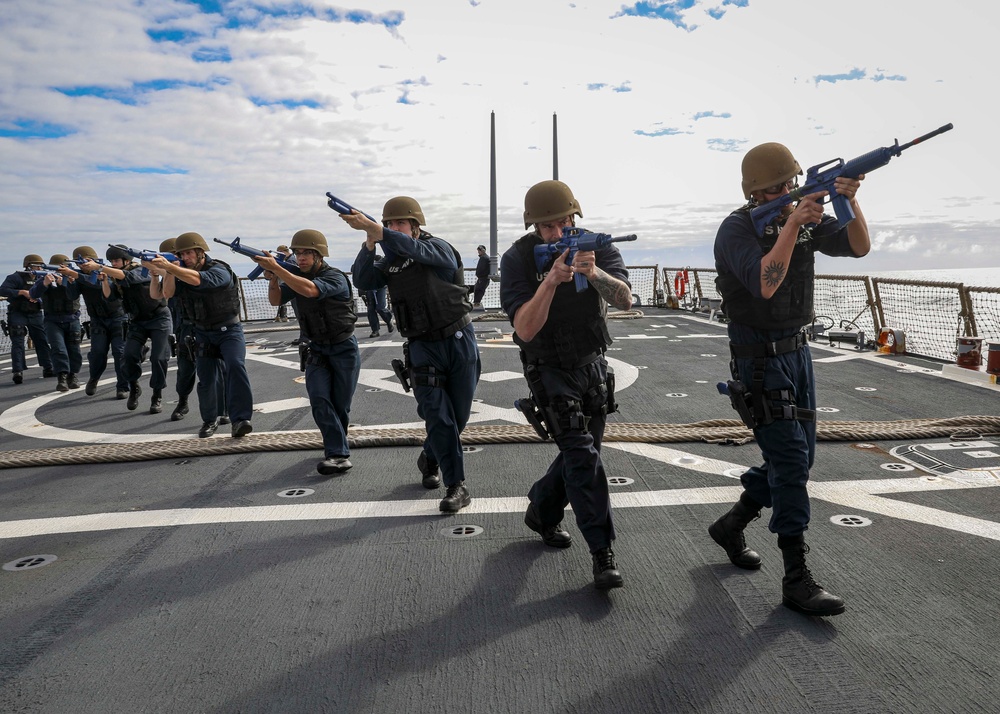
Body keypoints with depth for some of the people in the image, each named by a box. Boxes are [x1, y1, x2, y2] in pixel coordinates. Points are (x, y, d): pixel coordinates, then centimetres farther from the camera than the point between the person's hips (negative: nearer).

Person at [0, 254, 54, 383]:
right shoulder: (16, 277, -7)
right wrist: (22, 292, -23)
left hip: (36, 314, 5)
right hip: (18, 314, -5)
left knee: (42, 341, 7)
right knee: (18, 343, -9)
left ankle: (48, 369, 16)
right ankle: (18, 372, -13)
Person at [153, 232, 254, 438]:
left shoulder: (219, 271, -19)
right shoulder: (182, 271, 3)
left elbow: (197, 279, -37)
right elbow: (168, 294, -6)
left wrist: (168, 266, -43)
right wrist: (169, 270, -19)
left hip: (228, 330, -6)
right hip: (203, 333, 6)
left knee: (235, 365, -27)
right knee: (206, 378, 6)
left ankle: (240, 420, -30)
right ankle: (210, 420, 26)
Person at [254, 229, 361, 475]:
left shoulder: (335, 277, -20)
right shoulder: (296, 276, 2)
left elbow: (309, 290, -38)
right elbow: (276, 300, -5)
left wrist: (276, 268, -39)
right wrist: (273, 279, -24)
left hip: (344, 349, -4)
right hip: (316, 350, 5)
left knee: (340, 405, 2)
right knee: (319, 399, -15)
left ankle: (335, 446, 27)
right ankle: (339, 454, -16)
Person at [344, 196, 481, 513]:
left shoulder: (438, 248, -7)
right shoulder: (390, 263, 8)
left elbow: (415, 249, -28)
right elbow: (362, 281, -7)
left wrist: (369, 225, -38)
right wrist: (369, 241, -20)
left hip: (458, 341, -2)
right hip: (423, 347, 3)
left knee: (459, 415, 8)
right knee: (438, 418, -6)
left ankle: (429, 458, 35)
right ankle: (457, 487, 2)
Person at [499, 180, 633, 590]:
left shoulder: (596, 246, -8)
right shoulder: (518, 258, -16)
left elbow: (624, 300, -23)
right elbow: (525, 329, -24)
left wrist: (593, 272, -42)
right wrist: (551, 281, -36)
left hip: (592, 364, 5)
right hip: (549, 368, -4)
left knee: (582, 451, 13)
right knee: (581, 452, -15)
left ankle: (541, 513, 37)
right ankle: (602, 553, -8)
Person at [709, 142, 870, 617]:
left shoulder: (806, 216, 5)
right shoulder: (737, 230, -16)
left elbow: (858, 247, -2)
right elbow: (765, 284, -30)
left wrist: (850, 201, -18)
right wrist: (791, 225, -34)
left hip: (797, 351, 8)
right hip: (759, 359, -8)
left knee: (798, 457, 13)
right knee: (789, 458, -11)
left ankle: (730, 526, 31)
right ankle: (796, 580, -3)